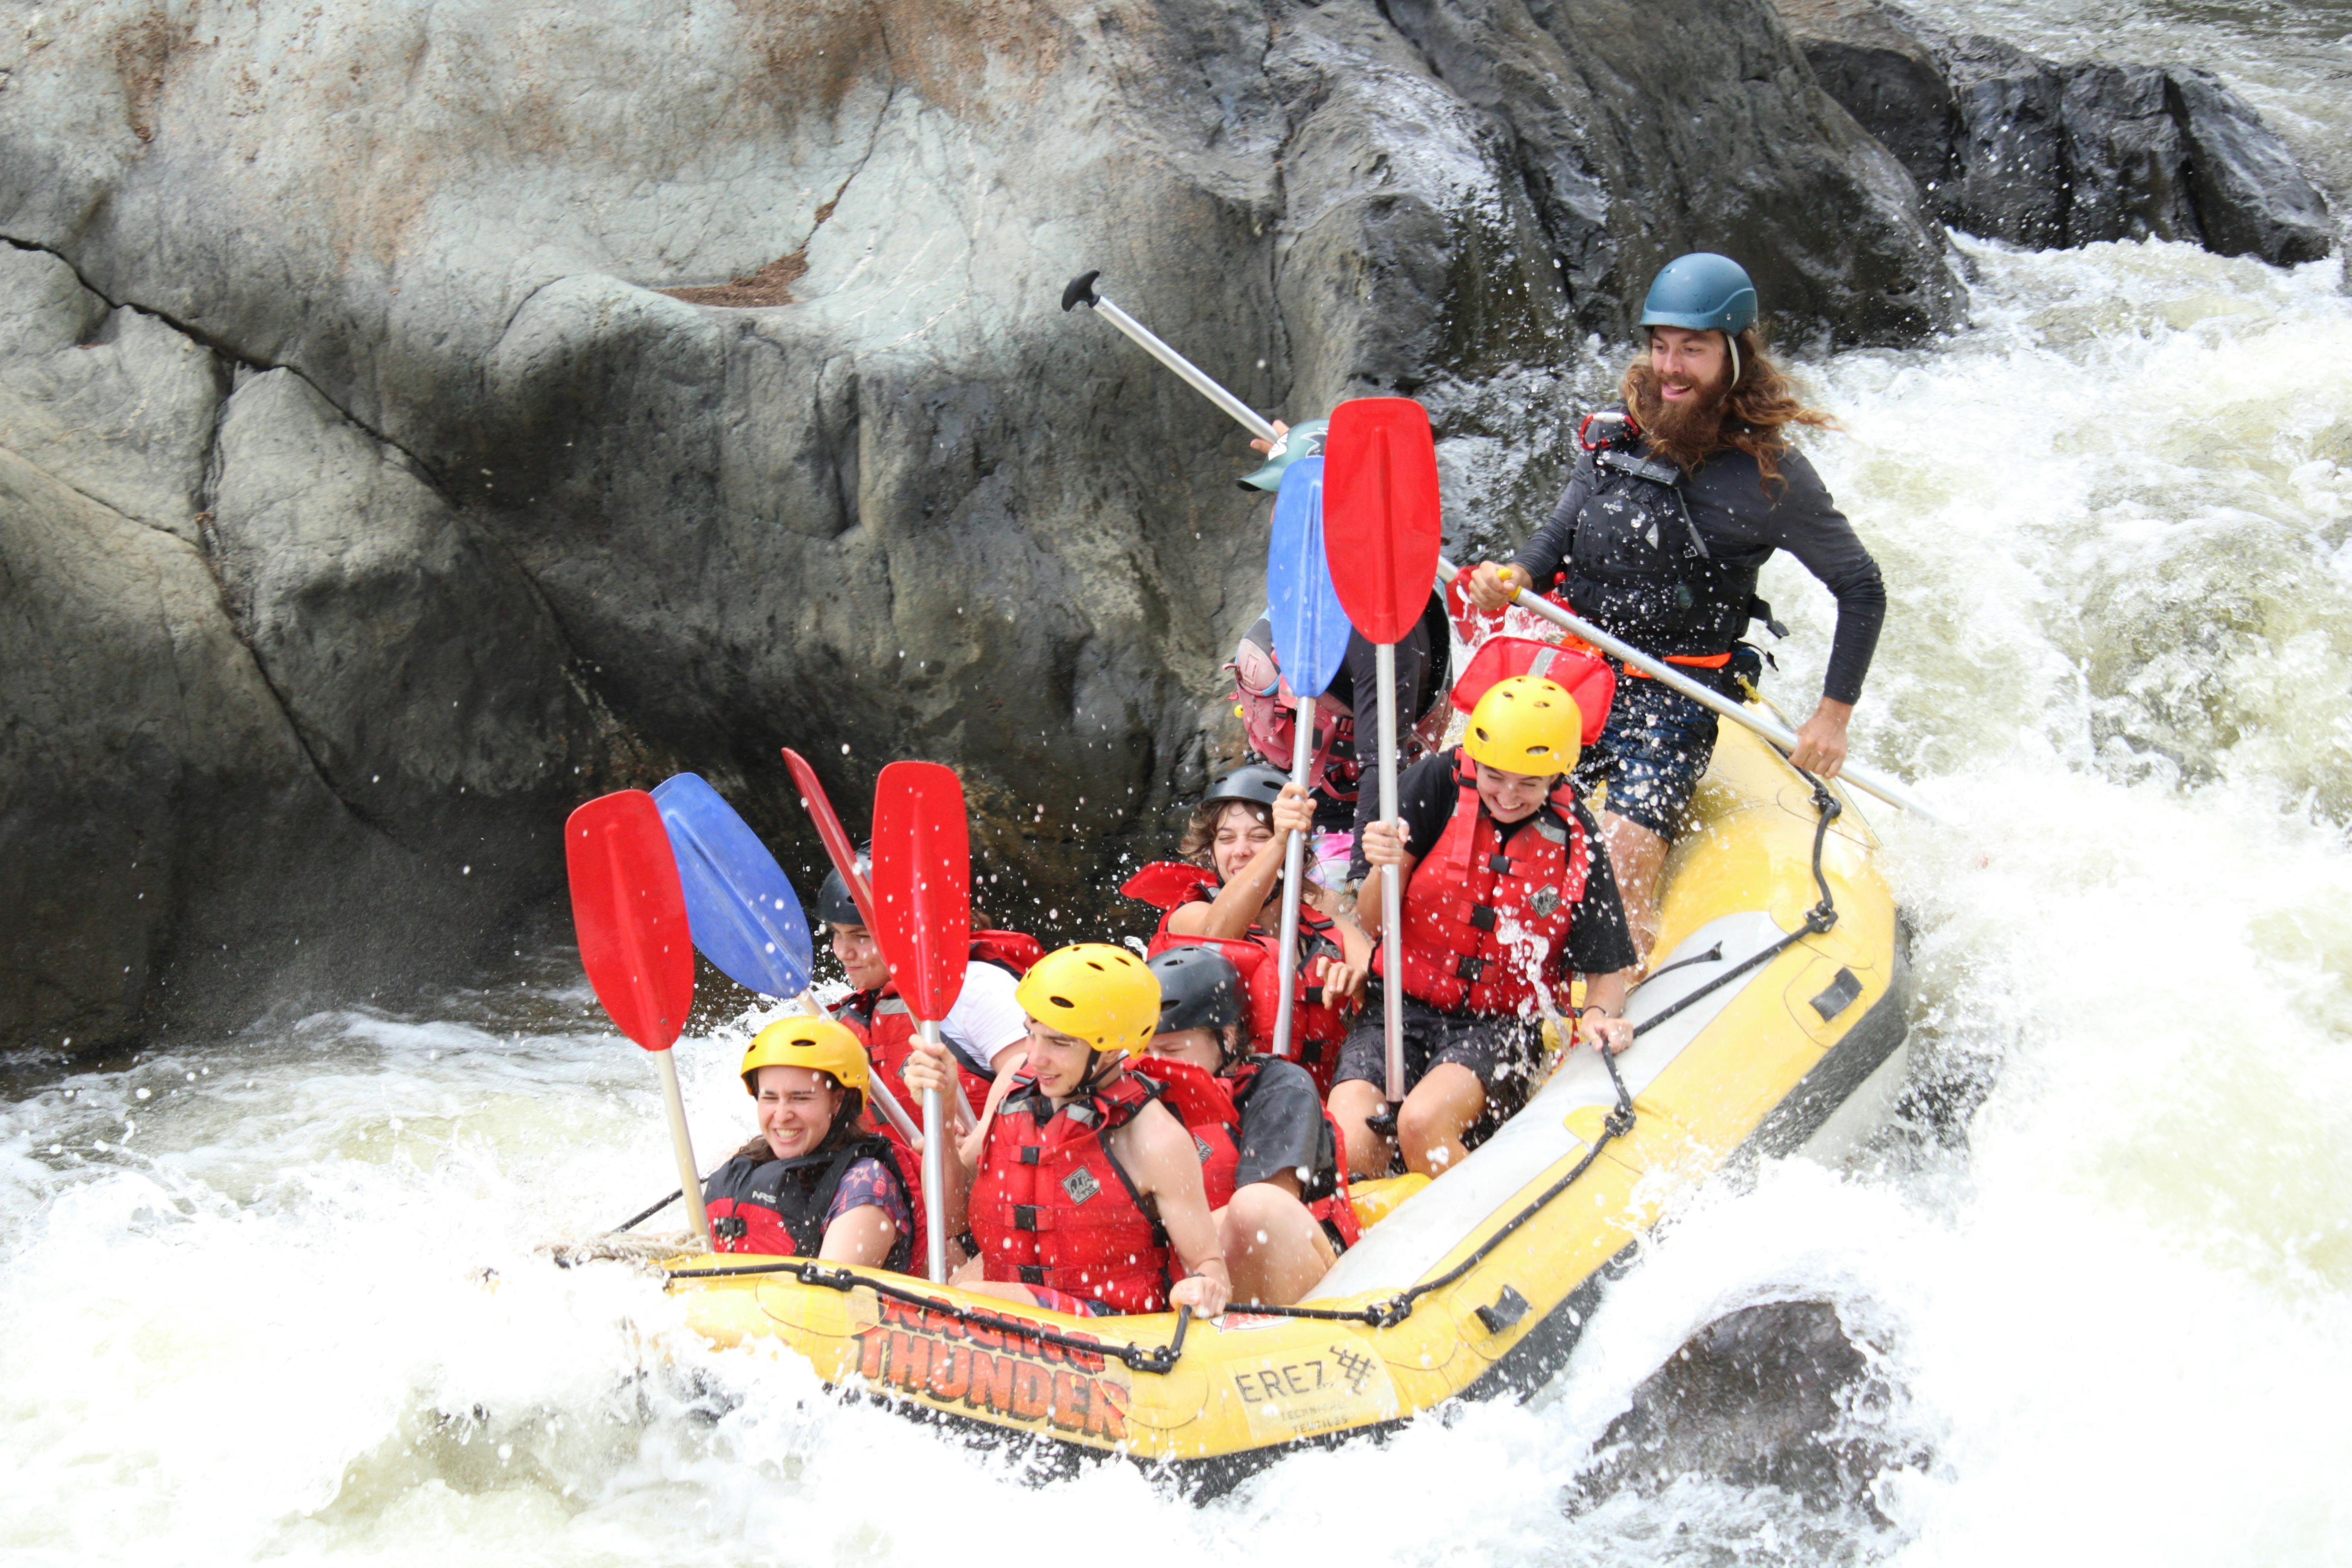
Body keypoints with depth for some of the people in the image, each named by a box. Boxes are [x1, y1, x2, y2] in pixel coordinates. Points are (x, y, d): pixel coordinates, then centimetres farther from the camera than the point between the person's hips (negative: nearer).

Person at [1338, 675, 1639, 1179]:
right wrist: (1385, 872, -27)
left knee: (1424, 1124, -32)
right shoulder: (1437, 784, -7)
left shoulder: (1576, 839, -5)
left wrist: (1598, 1013, -20)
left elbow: (1605, 970, 3)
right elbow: (1370, 926, -6)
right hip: (1398, 1009, 1)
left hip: (1499, 1027, -1)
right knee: (1346, 1152, -24)